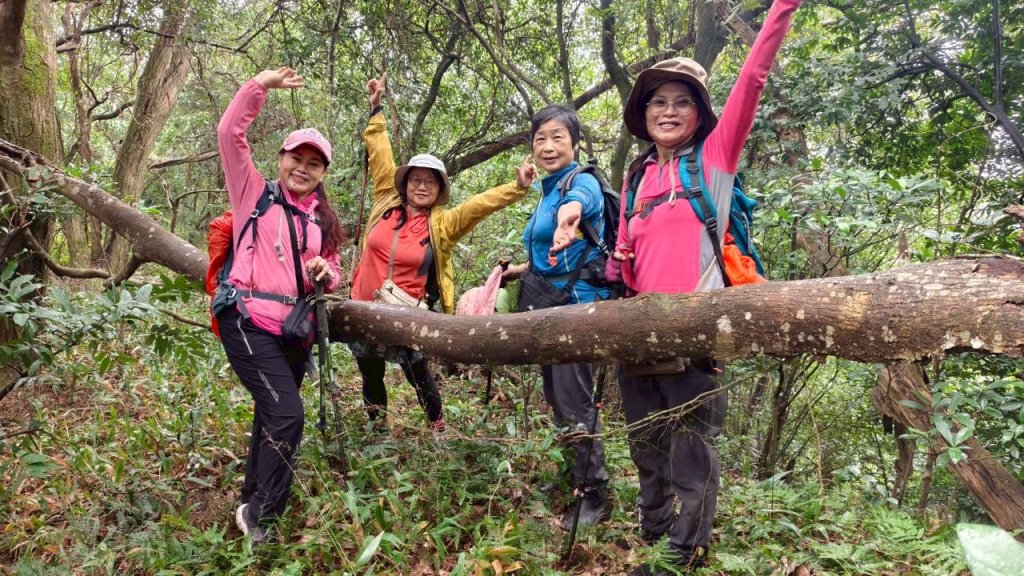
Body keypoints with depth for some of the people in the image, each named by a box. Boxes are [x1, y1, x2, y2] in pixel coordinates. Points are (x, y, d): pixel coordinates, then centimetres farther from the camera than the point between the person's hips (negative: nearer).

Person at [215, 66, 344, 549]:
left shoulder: (322, 219, 14)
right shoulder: (254, 192, 1)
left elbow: (333, 273, 20)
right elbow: (230, 134, -9)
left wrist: (327, 272, -3)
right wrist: (262, 85, -13)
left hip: (296, 330, 7)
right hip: (251, 324, -6)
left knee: (272, 416, 17)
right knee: (287, 417, -16)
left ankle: (252, 502, 35)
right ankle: (261, 516, 2)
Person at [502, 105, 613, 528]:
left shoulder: (583, 182, -11)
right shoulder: (546, 193, 15)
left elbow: (577, 202, -40)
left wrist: (568, 215, -61)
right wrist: (518, 270, 20)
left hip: (578, 302, -9)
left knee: (574, 403, -6)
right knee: (556, 399, 16)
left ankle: (595, 496, 9)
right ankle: (574, 478, 32)